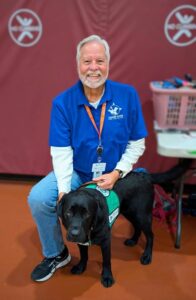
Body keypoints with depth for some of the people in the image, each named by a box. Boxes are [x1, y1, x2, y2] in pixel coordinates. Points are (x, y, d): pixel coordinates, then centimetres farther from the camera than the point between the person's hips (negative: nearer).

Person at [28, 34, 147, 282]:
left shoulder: (127, 95, -10)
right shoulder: (62, 102, -11)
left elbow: (137, 144, -4)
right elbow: (61, 151, -14)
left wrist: (117, 173, -15)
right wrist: (63, 190, -23)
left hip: (114, 175, 1)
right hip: (76, 173, 0)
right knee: (38, 199, -20)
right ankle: (56, 254, 6)